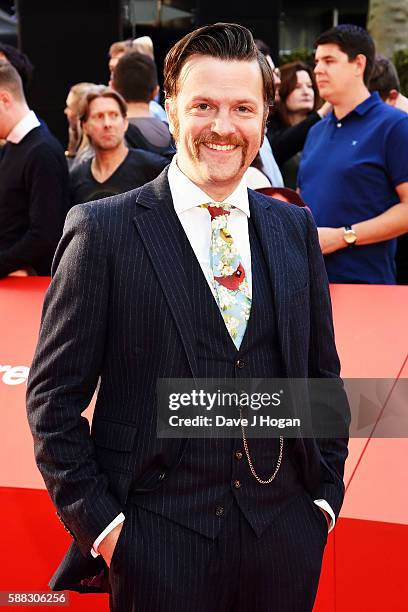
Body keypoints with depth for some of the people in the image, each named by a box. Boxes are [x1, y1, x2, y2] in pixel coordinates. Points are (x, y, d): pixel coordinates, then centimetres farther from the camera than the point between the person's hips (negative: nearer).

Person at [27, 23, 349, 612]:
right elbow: (53, 395, -6)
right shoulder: (103, 230, -7)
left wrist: (326, 493, 7)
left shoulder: (295, 229, 6)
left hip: (284, 535, 4)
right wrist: (98, 521, -8)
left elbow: (322, 372, 12)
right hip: (158, 539, -3)